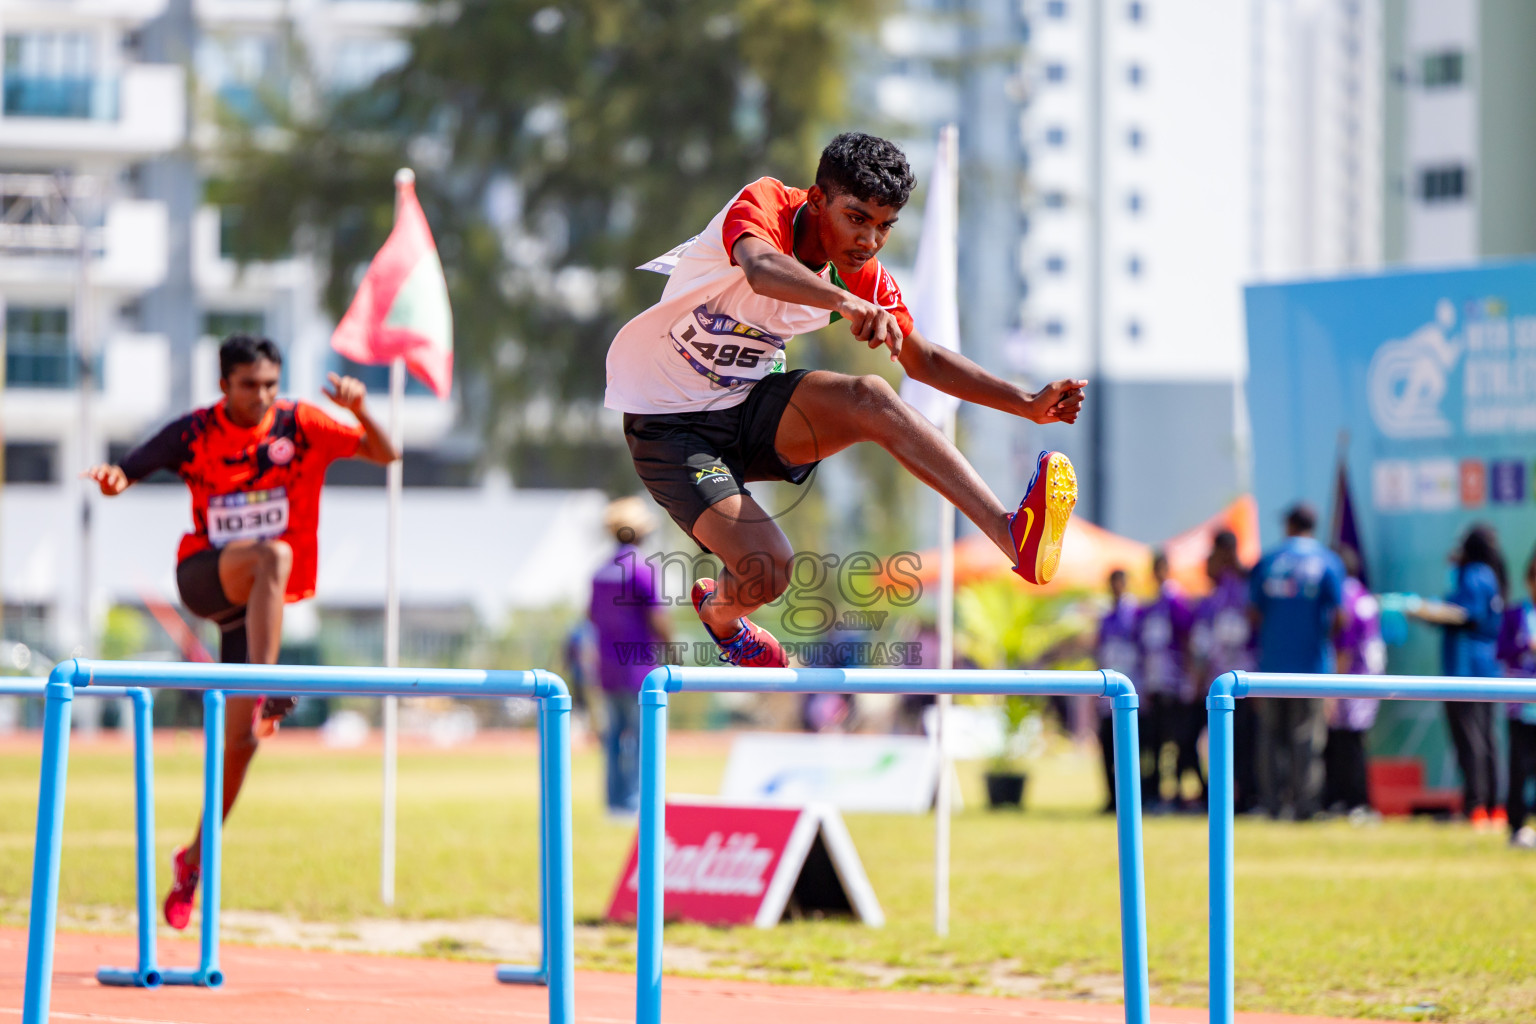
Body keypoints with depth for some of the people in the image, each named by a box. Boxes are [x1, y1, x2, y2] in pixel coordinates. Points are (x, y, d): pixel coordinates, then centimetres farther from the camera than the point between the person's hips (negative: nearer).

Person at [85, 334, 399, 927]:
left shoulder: (299, 425, -2)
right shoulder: (195, 433, -5)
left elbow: (385, 455, -4)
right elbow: (126, 474, -5)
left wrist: (360, 411, -24)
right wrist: (112, 479, -29)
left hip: (261, 599, 3)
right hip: (205, 575, -3)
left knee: (239, 741, 0)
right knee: (273, 555, -37)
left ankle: (196, 857, 18)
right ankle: (262, 692, -49)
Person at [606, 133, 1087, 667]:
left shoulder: (864, 276, -5)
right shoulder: (763, 204, -24)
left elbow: (924, 360, 9)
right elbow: (761, 270, -48)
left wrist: (1028, 404, -3)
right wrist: (845, 301, -67)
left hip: (750, 405, 5)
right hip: (667, 423, -5)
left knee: (869, 398, -25)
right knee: (767, 571, -22)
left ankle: (1013, 536, -36)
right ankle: (720, 613, 17)